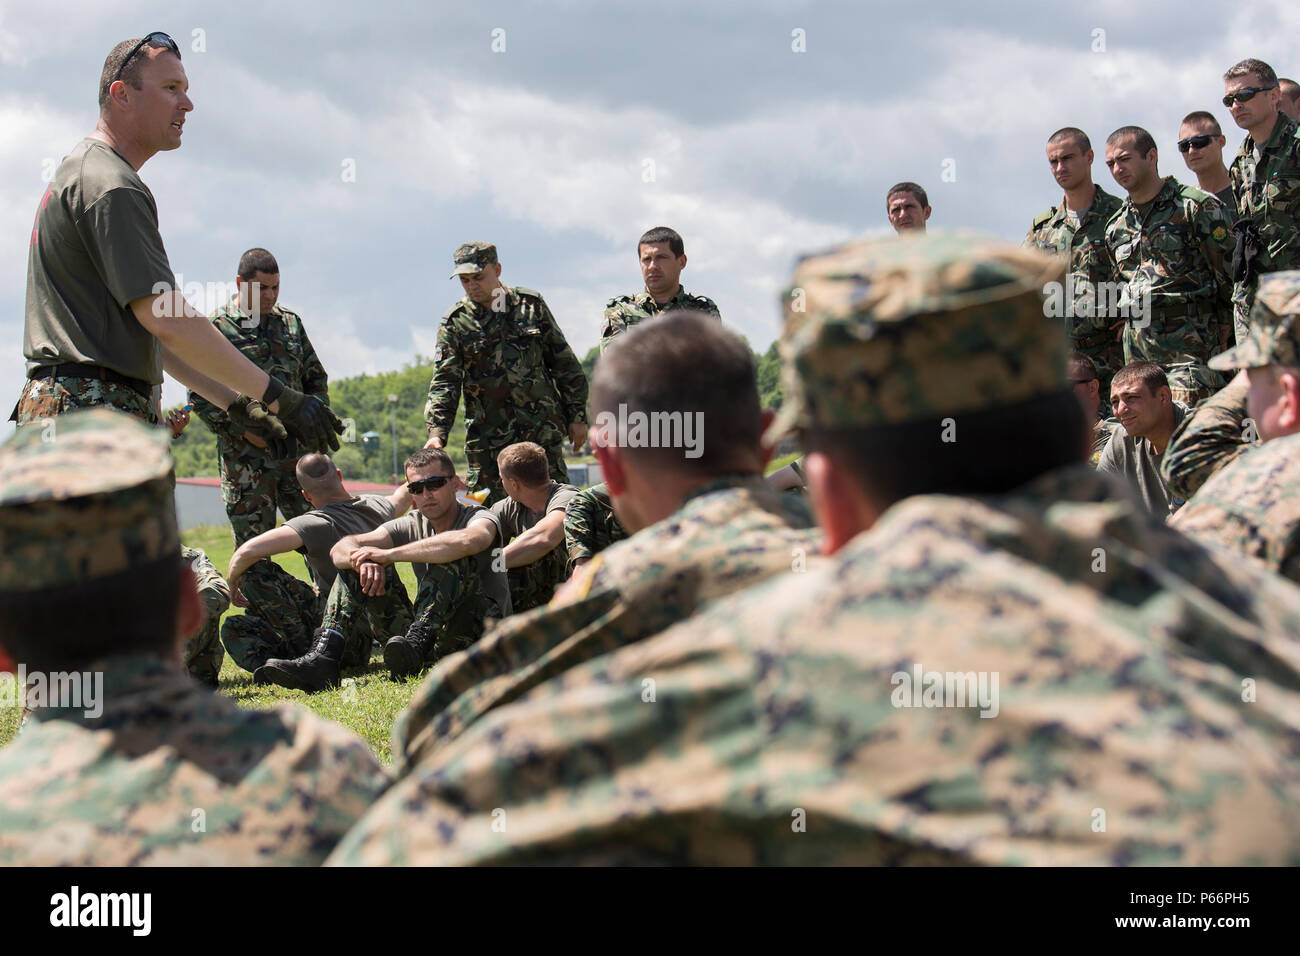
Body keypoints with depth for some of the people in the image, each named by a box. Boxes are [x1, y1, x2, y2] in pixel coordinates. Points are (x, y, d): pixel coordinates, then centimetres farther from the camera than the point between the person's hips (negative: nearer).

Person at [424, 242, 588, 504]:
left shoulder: (531, 305, 6)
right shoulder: (455, 323, 2)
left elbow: (565, 365, 11)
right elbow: (444, 382, -3)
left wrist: (577, 416, 8)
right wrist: (437, 433, -17)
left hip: (543, 433, 1)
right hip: (488, 441, 0)